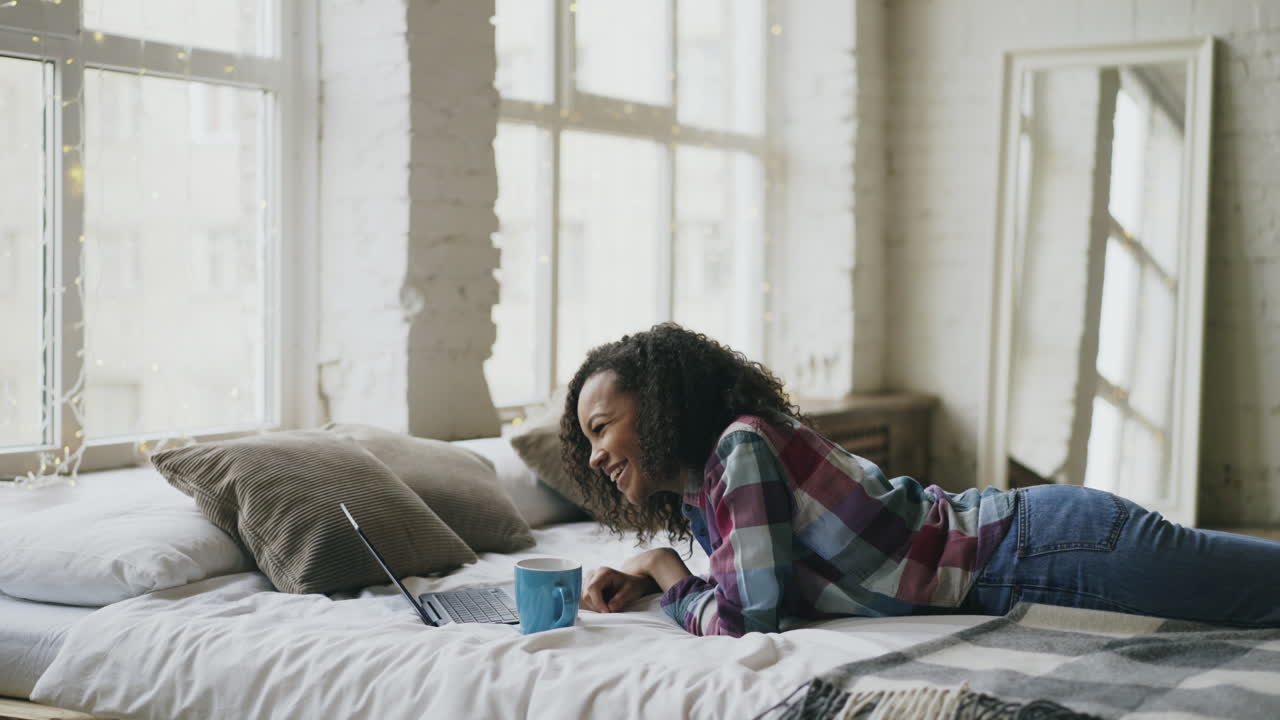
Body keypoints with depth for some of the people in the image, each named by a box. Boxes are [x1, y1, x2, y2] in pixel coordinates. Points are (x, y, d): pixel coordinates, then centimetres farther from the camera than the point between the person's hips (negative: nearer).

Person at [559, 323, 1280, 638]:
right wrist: (639, 578, 8)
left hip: (1044, 544, -8)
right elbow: (755, 572, 24)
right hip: (1022, 543, 8)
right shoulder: (698, 498, 8)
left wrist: (663, 567, -5)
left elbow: (747, 617, -23)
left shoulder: (742, 446, -20)